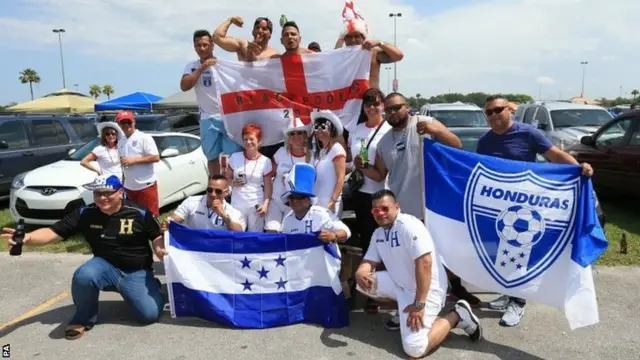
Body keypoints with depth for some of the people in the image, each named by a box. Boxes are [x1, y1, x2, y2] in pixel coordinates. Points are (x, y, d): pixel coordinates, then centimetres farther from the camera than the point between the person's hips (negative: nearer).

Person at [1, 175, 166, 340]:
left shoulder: (140, 214, -14)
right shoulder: (85, 214, -7)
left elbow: (157, 239, -5)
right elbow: (53, 233, -9)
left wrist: (164, 255, -27)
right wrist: (27, 238, -29)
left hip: (137, 273, -2)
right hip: (106, 267, 2)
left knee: (150, 315, -17)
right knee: (83, 276, -34)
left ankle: (152, 287, 20)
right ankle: (84, 319, -2)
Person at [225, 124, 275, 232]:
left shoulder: (265, 161, -2)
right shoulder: (235, 157, 2)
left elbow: (268, 186, 0)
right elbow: (227, 178, 11)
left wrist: (265, 204, -11)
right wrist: (233, 183, -10)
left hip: (256, 206, -1)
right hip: (237, 205, 1)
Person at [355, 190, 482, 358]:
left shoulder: (409, 225, -21)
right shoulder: (378, 233, 6)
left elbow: (425, 263, -28)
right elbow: (369, 261, 6)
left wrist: (419, 304, -28)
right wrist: (360, 273, -20)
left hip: (427, 289, -8)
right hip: (401, 284, 8)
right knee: (364, 281, -4)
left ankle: (456, 315, 3)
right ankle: (402, 309, 12)